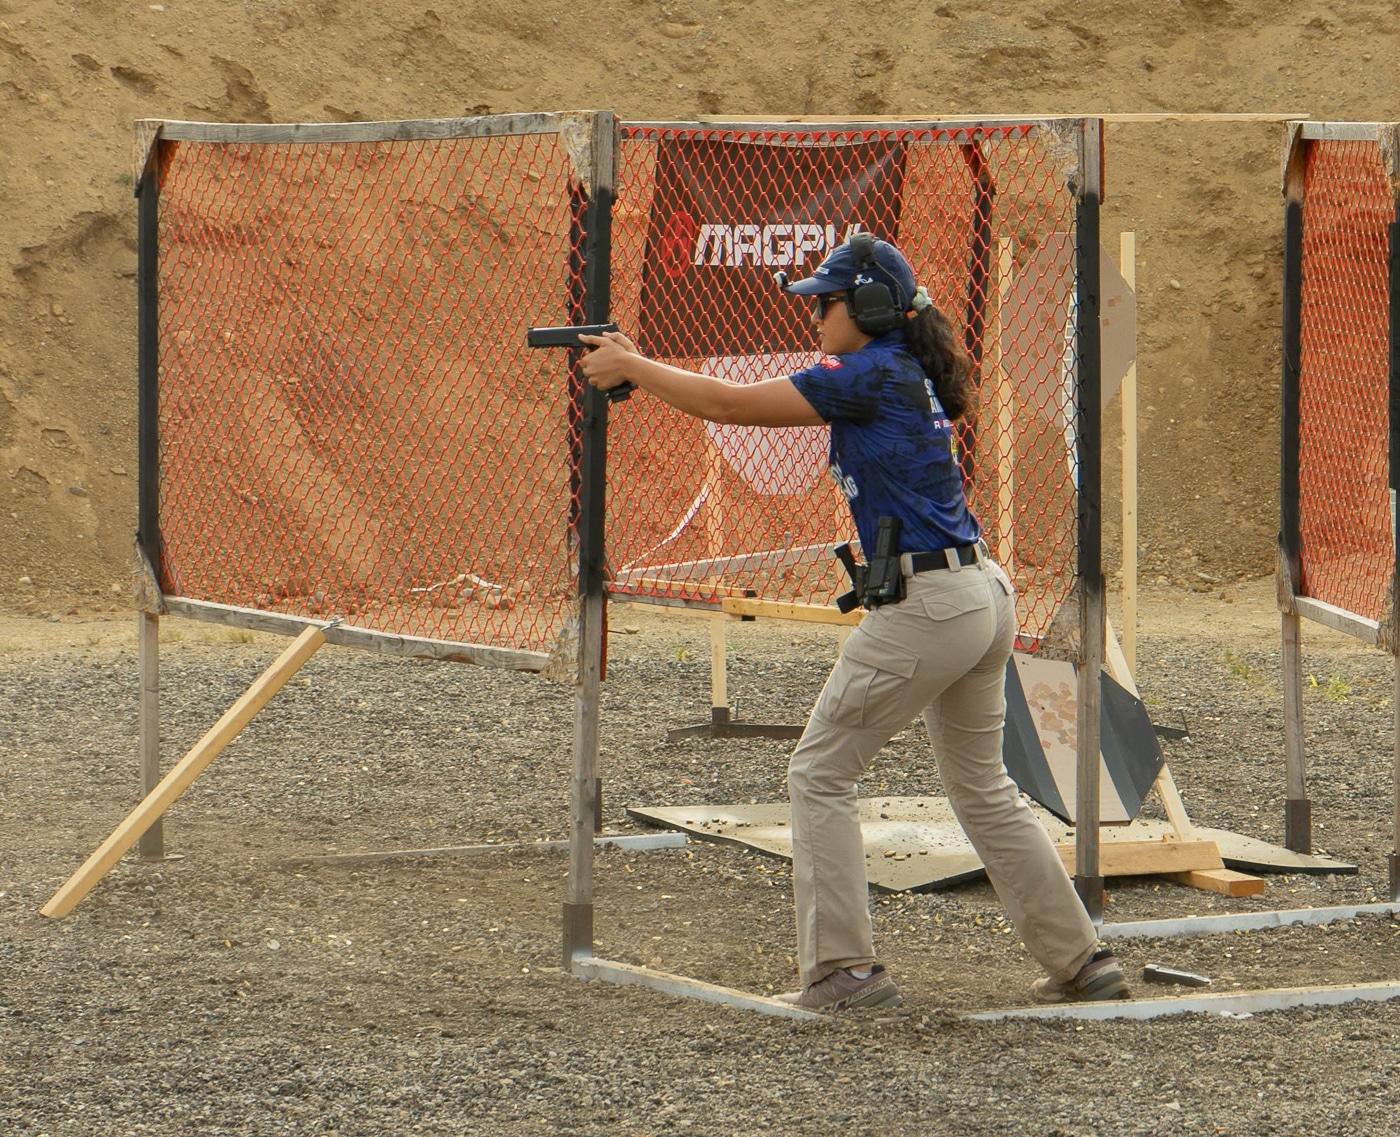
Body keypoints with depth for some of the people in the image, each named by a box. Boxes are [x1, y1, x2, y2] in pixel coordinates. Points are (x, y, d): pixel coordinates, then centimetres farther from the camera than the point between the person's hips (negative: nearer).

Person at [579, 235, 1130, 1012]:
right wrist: (643, 369, 13)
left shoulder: (869, 378, -12)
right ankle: (1082, 960, 19)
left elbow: (731, 405, -10)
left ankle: (845, 968, -1)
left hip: (925, 603, -10)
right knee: (983, 790, 19)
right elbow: (755, 400, 20)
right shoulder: (906, 376, 16)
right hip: (986, 597, 10)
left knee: (819, 774, 2)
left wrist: (631, 368, 1)